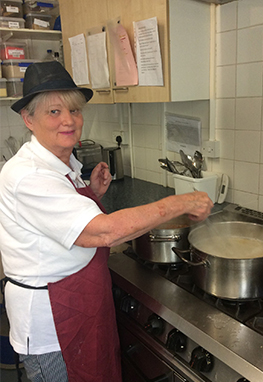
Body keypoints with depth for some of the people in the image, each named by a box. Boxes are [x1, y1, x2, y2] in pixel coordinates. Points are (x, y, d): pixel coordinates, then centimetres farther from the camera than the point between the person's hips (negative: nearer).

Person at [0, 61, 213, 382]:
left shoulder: (65, 164, 4)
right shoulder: (27, 177, -27)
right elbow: (105, 232, -37)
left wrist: (94, 193, -3)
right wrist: (182, 203, -29)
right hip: (51, 324, -8)